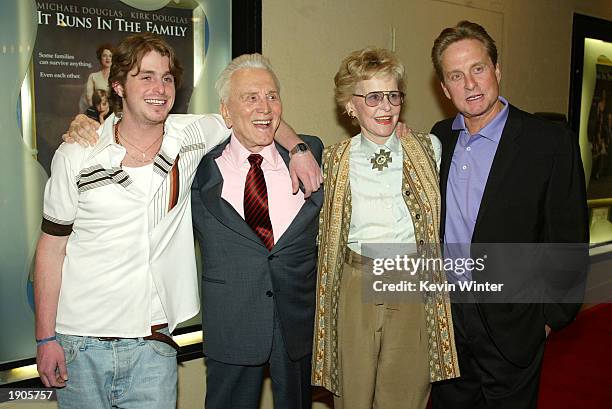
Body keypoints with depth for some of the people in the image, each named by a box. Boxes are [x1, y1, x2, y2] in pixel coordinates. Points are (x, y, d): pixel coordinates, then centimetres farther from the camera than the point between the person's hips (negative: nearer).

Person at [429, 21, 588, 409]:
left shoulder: (551, 142, -13)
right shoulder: (440, 137, 3)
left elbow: (568, 241, -9)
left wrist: (551, 317, -6)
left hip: (510, 324, -4)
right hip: (445, 315, 4)